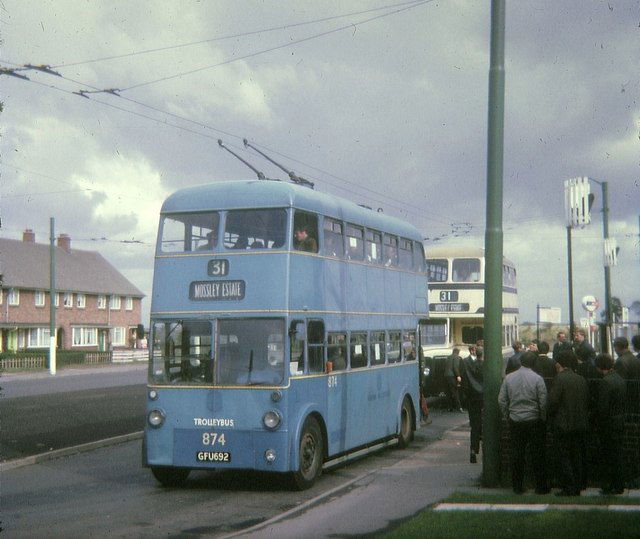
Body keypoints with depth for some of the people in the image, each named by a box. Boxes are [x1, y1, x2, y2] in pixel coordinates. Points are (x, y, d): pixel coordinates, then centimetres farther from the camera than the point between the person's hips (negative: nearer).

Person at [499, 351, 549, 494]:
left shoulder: (508, 377, 0)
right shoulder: (537, 379, -9)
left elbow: (502, 400, 2)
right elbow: (543, 402, -10)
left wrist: (507, 415, 14)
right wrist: (543, 418, 4)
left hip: (515, 422, 3)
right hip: (534, 421, -3)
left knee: (516, 454, 8)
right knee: (537, 455, 5)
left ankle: (517, 486, 12)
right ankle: (540, 486, 9)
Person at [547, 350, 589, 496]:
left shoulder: (560, 379, -14)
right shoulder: (581, 379, 5)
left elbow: (553, 401, -15)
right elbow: (587, 402, 11)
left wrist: (550, 416, 1)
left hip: (563, 425, -6)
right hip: (581, 424, 6)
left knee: (565, 457, 0)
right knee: (578, 456, 13)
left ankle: (569, 488, 0)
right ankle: (578, 487, 18)